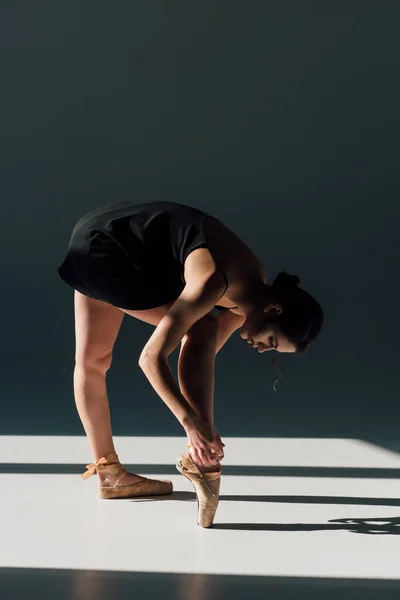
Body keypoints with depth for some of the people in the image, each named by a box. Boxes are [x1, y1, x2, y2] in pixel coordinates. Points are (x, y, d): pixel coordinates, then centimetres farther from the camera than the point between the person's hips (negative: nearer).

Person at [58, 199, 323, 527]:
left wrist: (201, 422, 3)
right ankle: (200, 461, -16)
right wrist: (191, 423, -32)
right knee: (201, 330, -16)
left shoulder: (254, 285, -5)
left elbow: (206, 354, 4)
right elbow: (151, 358, -31)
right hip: (100, 244, -8)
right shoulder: (214, 283, -32)